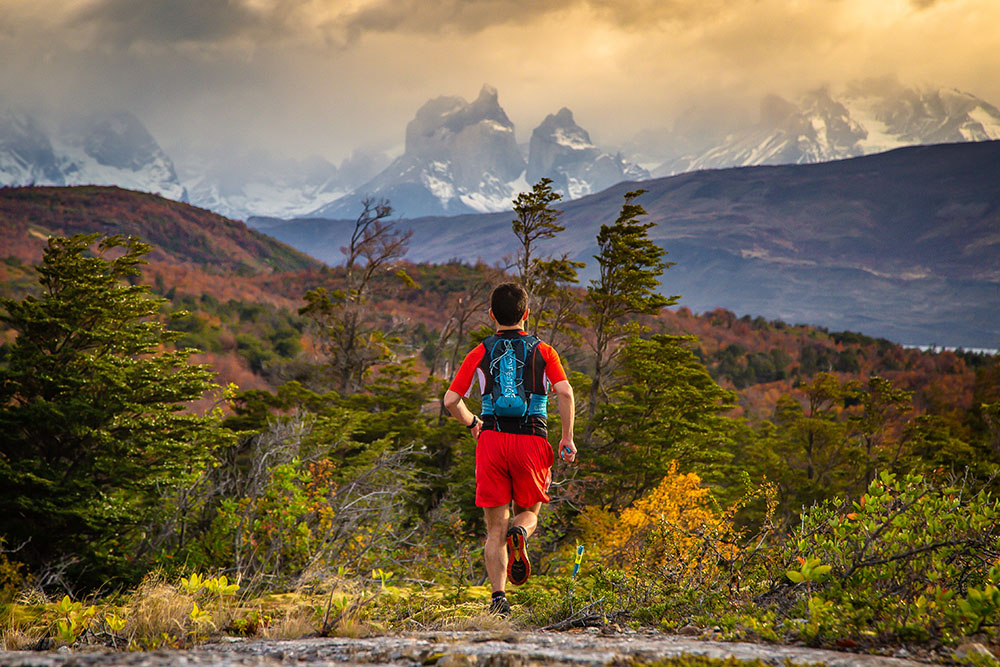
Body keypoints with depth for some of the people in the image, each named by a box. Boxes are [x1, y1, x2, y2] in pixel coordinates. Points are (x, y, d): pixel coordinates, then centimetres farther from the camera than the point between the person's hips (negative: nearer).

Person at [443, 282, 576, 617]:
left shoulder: (480, 353, 11)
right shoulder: (543, 351, 9)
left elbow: (451, 400, 5)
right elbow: (565, 392, -7)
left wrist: (473, 423, 23)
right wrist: (567, 438, 1)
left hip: (492, 439, 1)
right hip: (533, 440, 0)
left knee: (495, 528, 5)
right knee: (529, 512, 17)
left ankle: (498, 596, -8)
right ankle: (519, 535, -19)